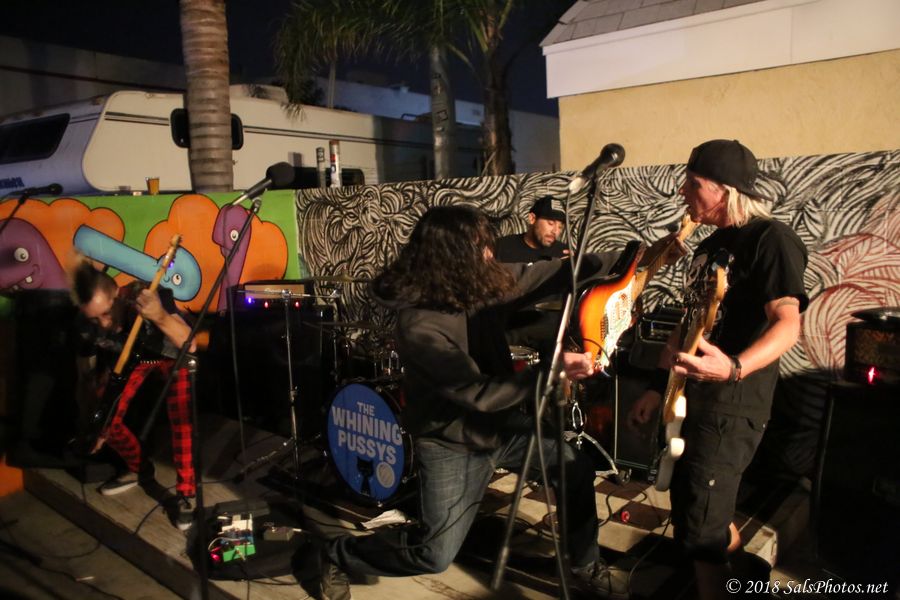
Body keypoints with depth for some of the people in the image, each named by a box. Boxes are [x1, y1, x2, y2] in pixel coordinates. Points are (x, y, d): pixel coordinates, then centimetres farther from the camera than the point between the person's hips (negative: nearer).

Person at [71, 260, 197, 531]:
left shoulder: (150, 296, -40)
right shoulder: (88, 323, -28)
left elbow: (190, 345, -46)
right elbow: (87, 368, -11)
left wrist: (160, 317, -64)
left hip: (170, 354, -4)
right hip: (129, 357, 4)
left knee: (181, 417, -23)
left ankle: (186, 493, -6)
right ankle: (139, 467, 23)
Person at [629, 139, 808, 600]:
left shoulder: (770, 238, -13)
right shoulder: (708, 247, 13)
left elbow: (788, 324, -24)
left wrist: (734, 368, -42)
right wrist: (659, 389, 16)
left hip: (731, 408, -9)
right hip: (690, 399, 9)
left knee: (701, 531, -9)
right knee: (688, 507, 19)